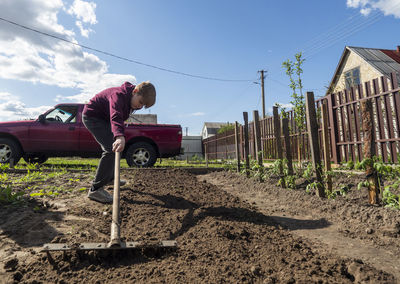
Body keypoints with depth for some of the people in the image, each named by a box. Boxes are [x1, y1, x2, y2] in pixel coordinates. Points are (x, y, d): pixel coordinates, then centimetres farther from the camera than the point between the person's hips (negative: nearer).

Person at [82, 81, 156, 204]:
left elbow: (121, 117, 16)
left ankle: (109, 177, 40)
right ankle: (95, 189, -22)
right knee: (111, 149, -23)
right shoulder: (119, 95, -31)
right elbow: (115, 117, -49)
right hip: (92, 116, -10)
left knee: (111, 147, 20)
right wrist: (120, 136, -66)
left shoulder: (131, 100, -1)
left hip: (103, 118, 10)